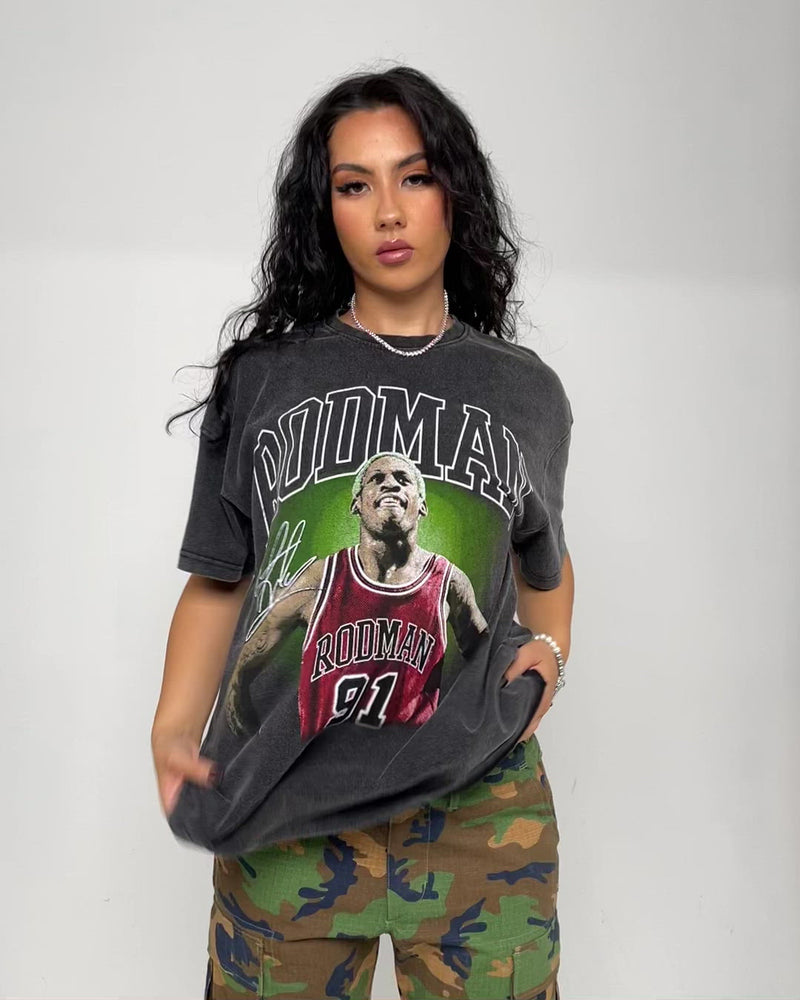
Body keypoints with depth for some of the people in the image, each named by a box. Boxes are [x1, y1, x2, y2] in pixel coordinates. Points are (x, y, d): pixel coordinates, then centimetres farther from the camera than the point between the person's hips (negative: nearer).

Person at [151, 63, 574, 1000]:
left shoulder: (526, 392, 8)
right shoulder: (263, 378, 5)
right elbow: (217, 583, 6)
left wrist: (550, 645, 2)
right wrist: (174, 729, -7)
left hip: (480, 806, 1)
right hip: (281, 806, 0)